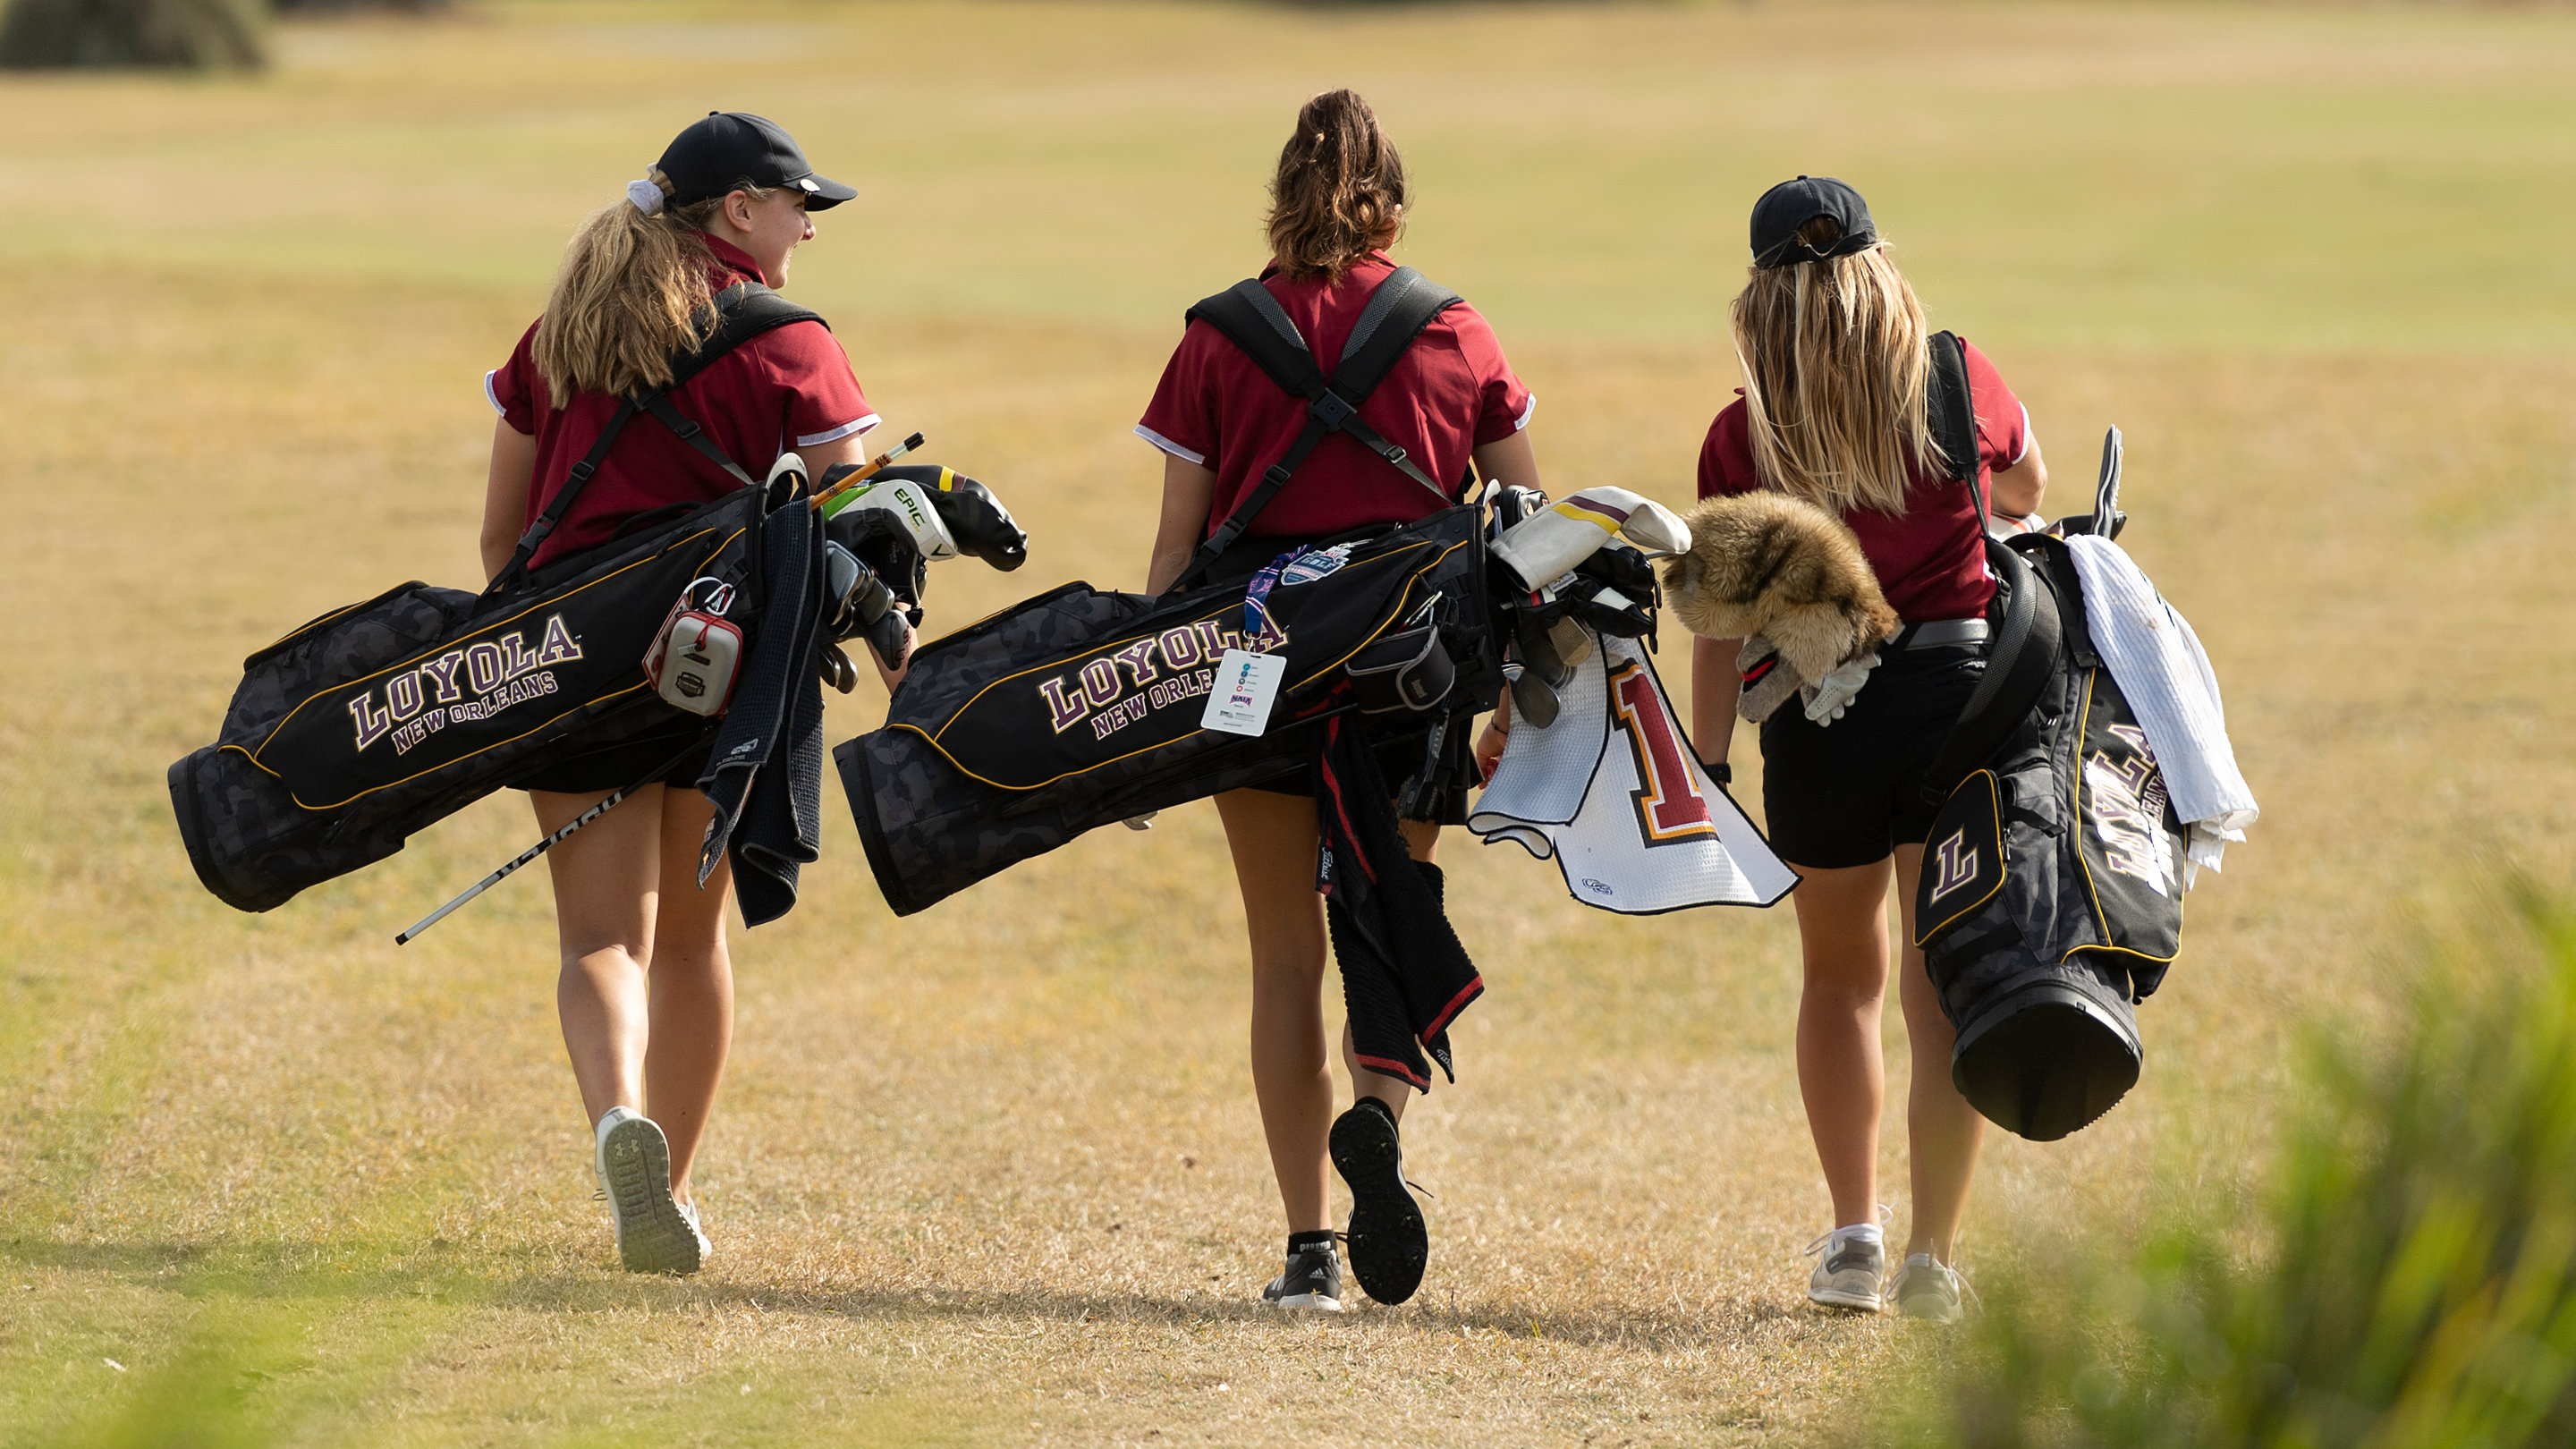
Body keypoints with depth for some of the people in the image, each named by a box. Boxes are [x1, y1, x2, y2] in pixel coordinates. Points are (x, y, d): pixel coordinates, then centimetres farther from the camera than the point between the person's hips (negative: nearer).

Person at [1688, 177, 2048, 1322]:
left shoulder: (1740, 440, -5)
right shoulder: (1958, 385, -2)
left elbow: (1723, 625, -5)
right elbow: (2026, 490, 20)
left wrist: (1702, 771, -1)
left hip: (1818, 722, 0)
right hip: (1958, 699, 0)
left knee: (1841, 974, 20)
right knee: (1942, 987, 6)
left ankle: (1854, 1238, 22)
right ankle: (1931, 1255, 0)